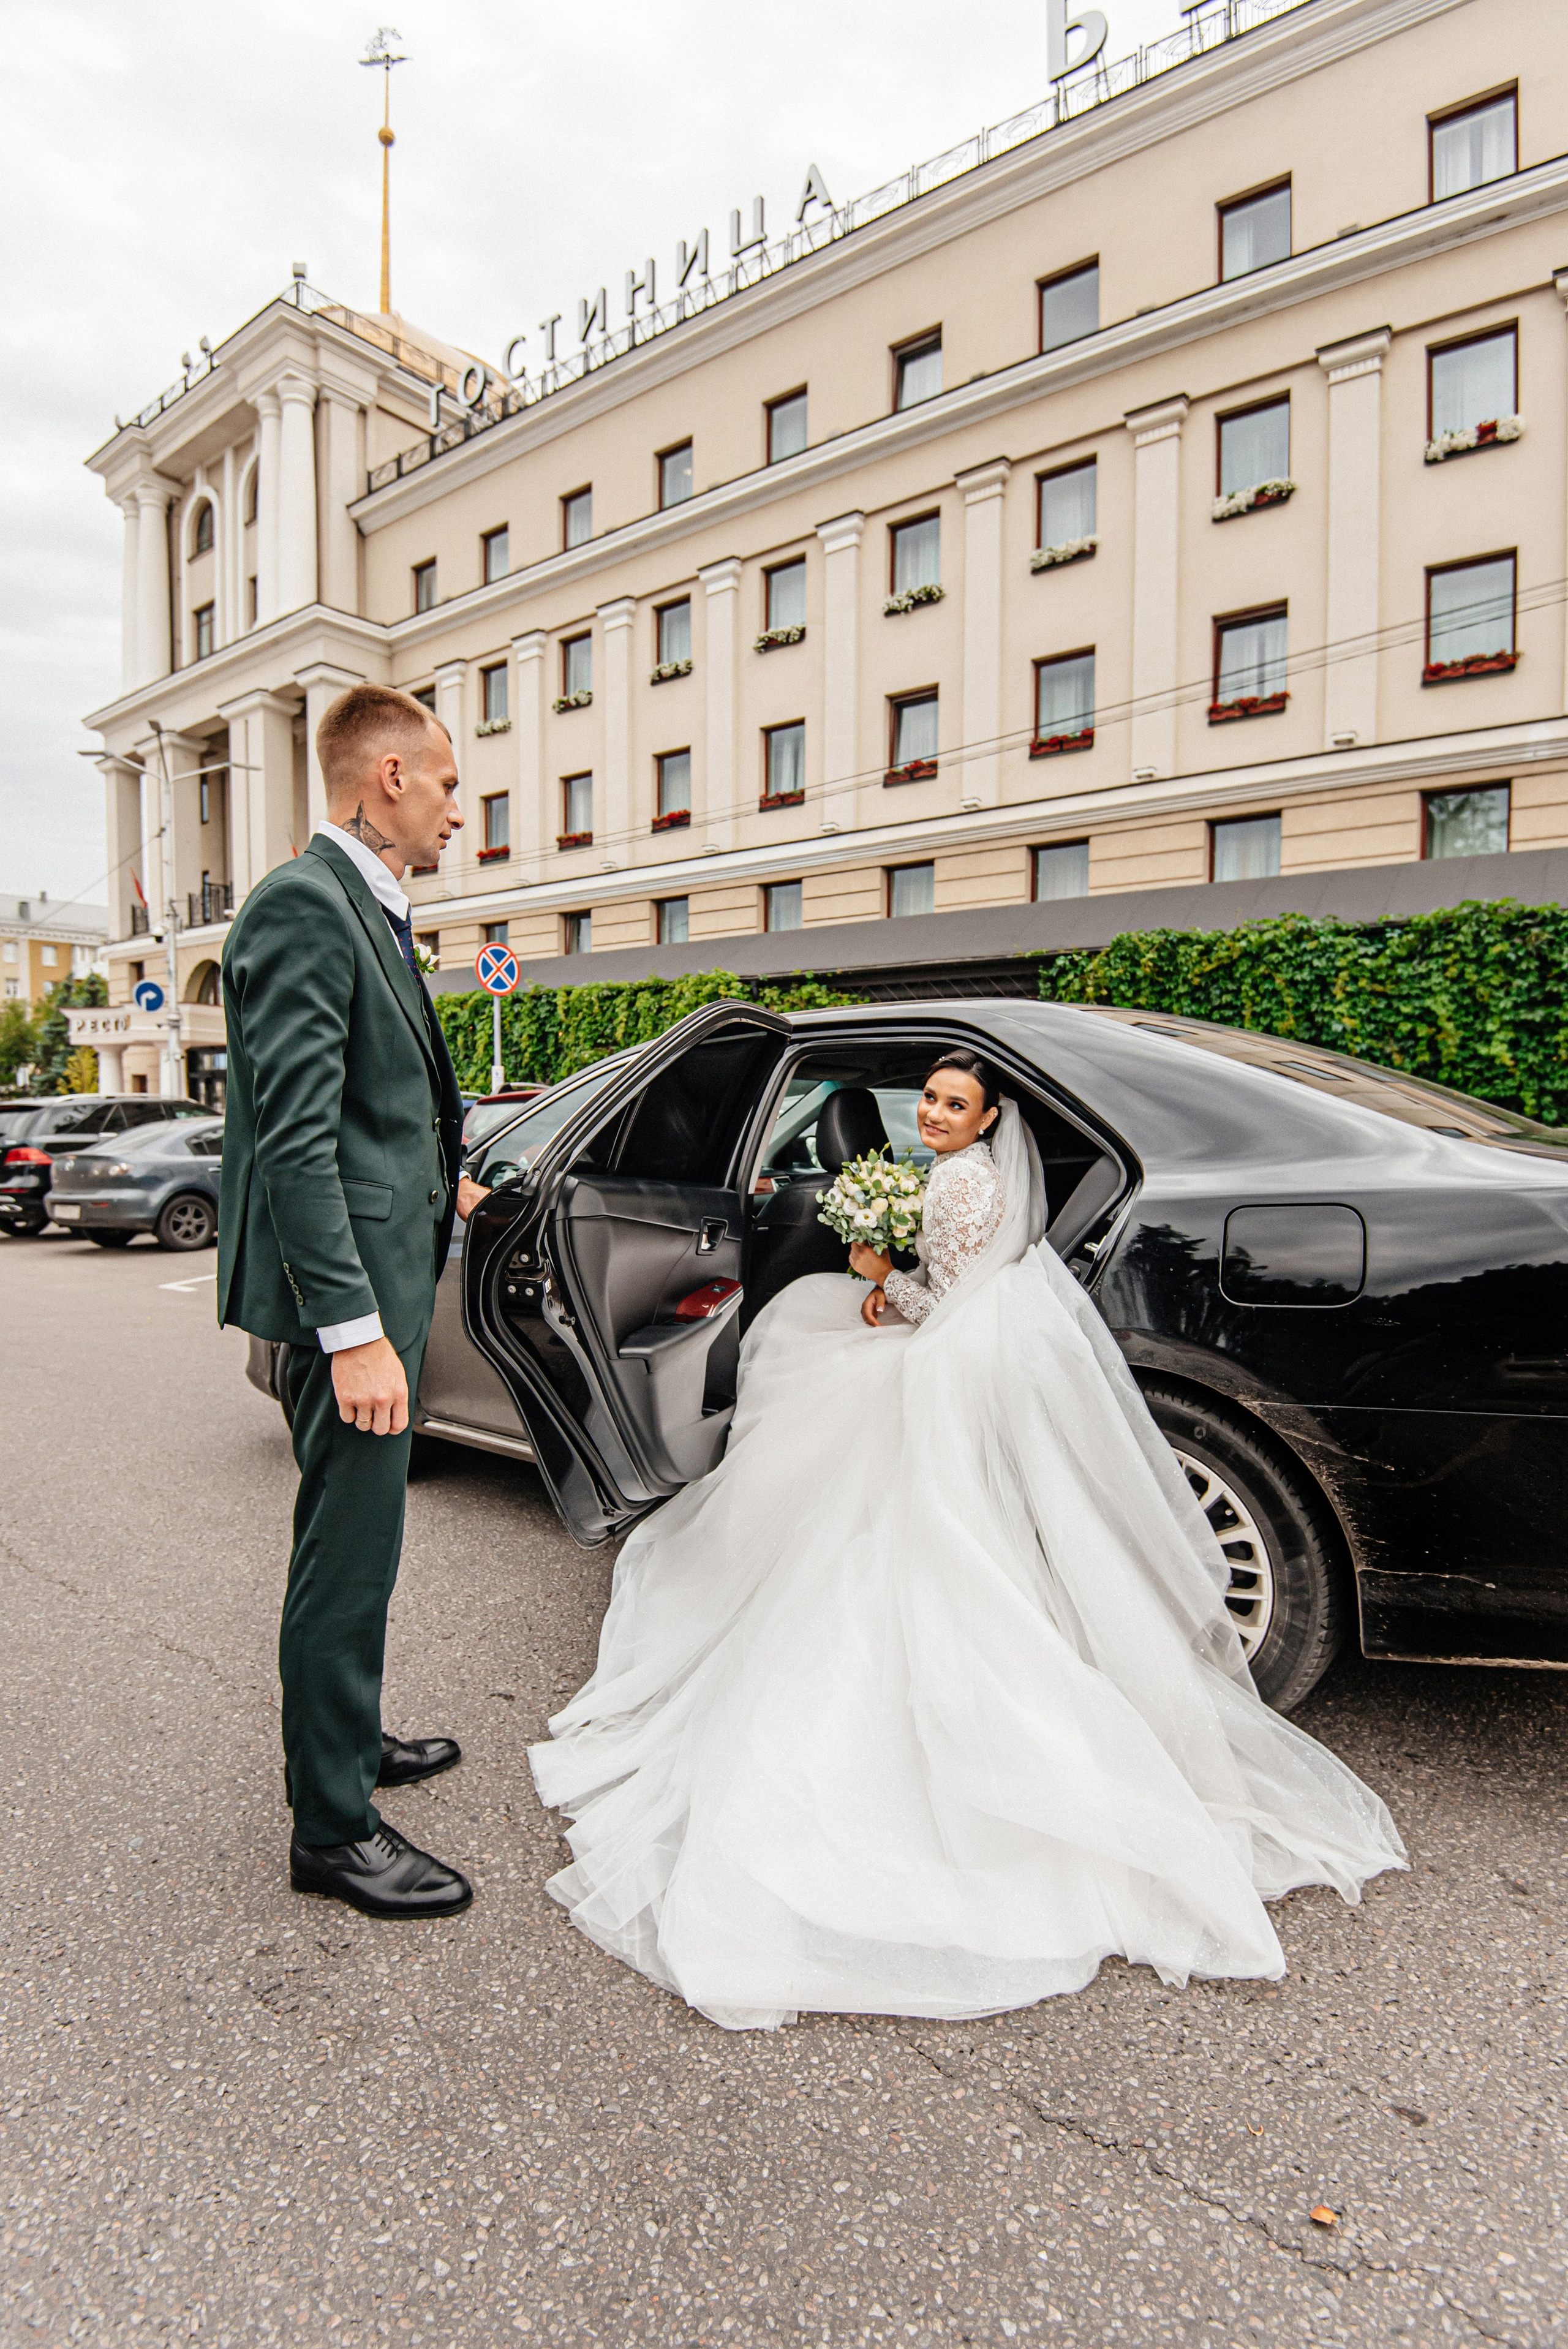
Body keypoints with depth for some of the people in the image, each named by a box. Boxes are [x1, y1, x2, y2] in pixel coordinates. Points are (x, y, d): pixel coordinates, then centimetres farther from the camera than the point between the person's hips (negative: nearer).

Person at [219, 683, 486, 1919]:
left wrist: (432, 1182, 32)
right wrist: (355, 1330, -26)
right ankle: (333, 1828, 19)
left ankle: (349, 1738, 41)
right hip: (350, 1279, -10)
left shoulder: (370, 910, 14)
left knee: (356, 1540, 22)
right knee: (349, 1551, 1)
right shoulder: (306, 905, -17)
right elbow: (294, 1137, -24)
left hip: (386, 1270, 10)